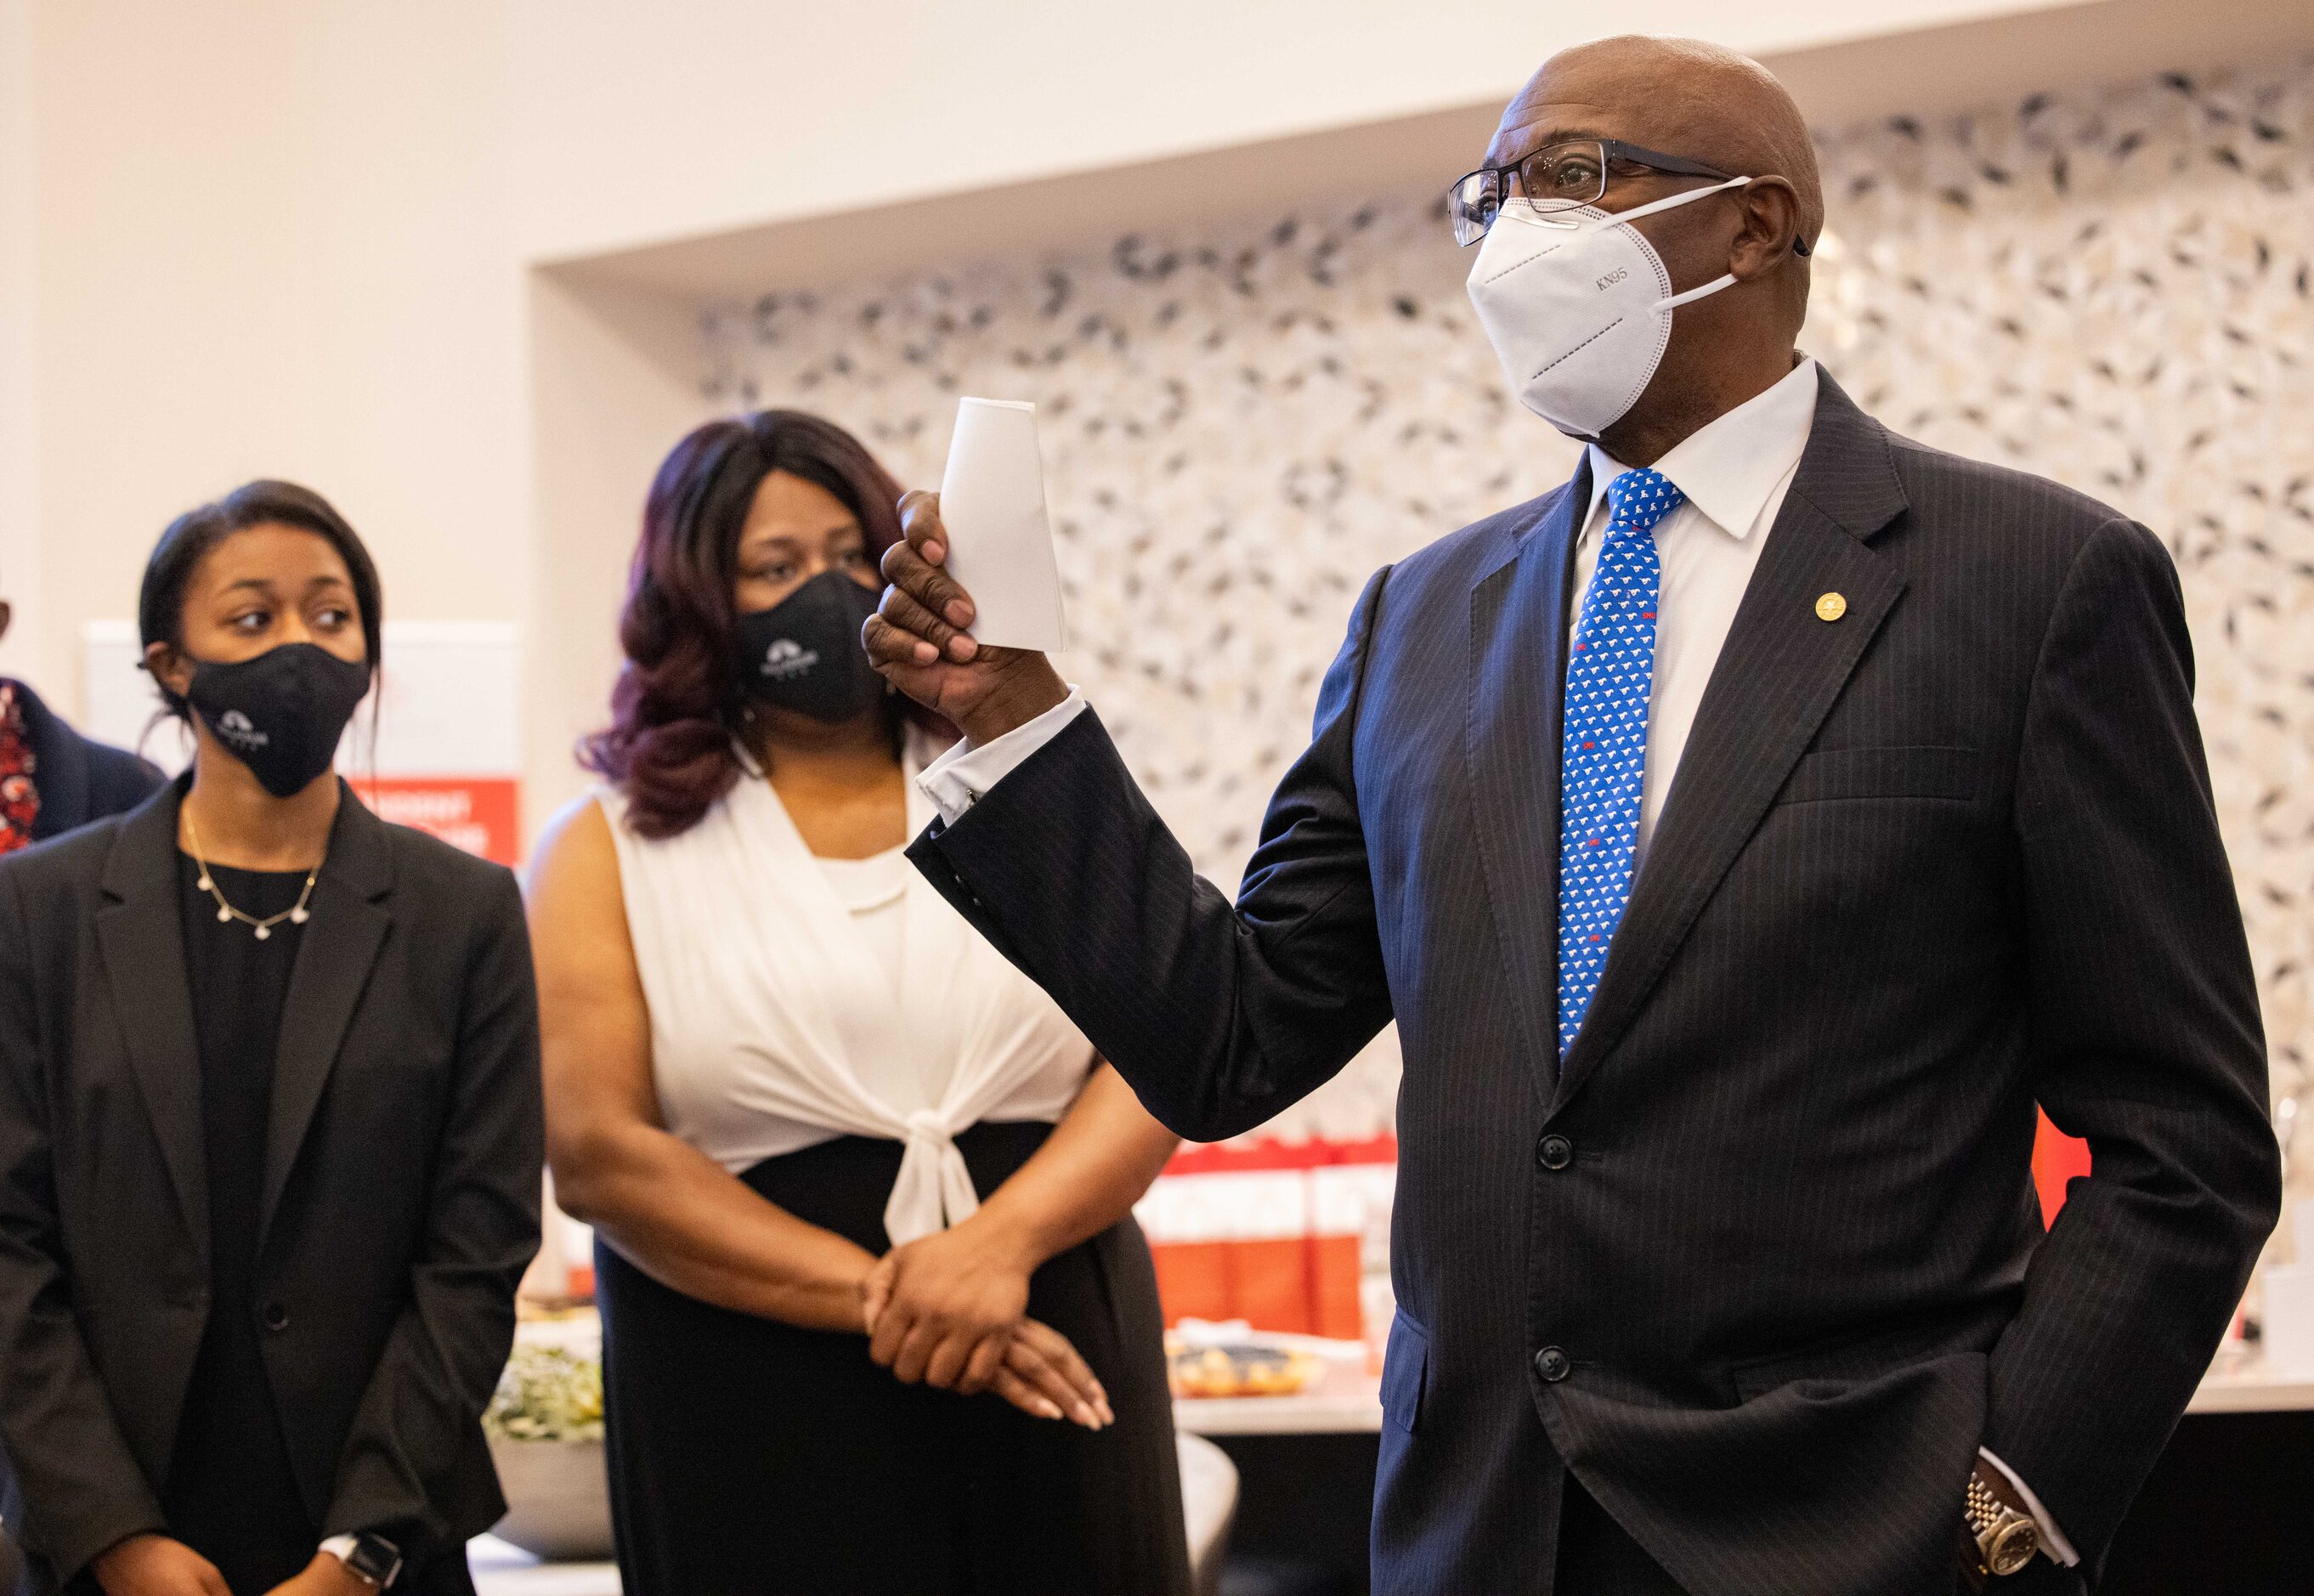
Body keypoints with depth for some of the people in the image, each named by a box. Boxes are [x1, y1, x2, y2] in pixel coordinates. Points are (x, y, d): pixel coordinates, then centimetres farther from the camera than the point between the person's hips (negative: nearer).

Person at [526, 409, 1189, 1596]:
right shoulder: (610, 855, 4)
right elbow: (595, 1153, -7)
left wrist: (1001, 1242, -18)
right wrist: (878, 1297, -15)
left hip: (1049, 1373, 2)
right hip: (759, 1414, -2)